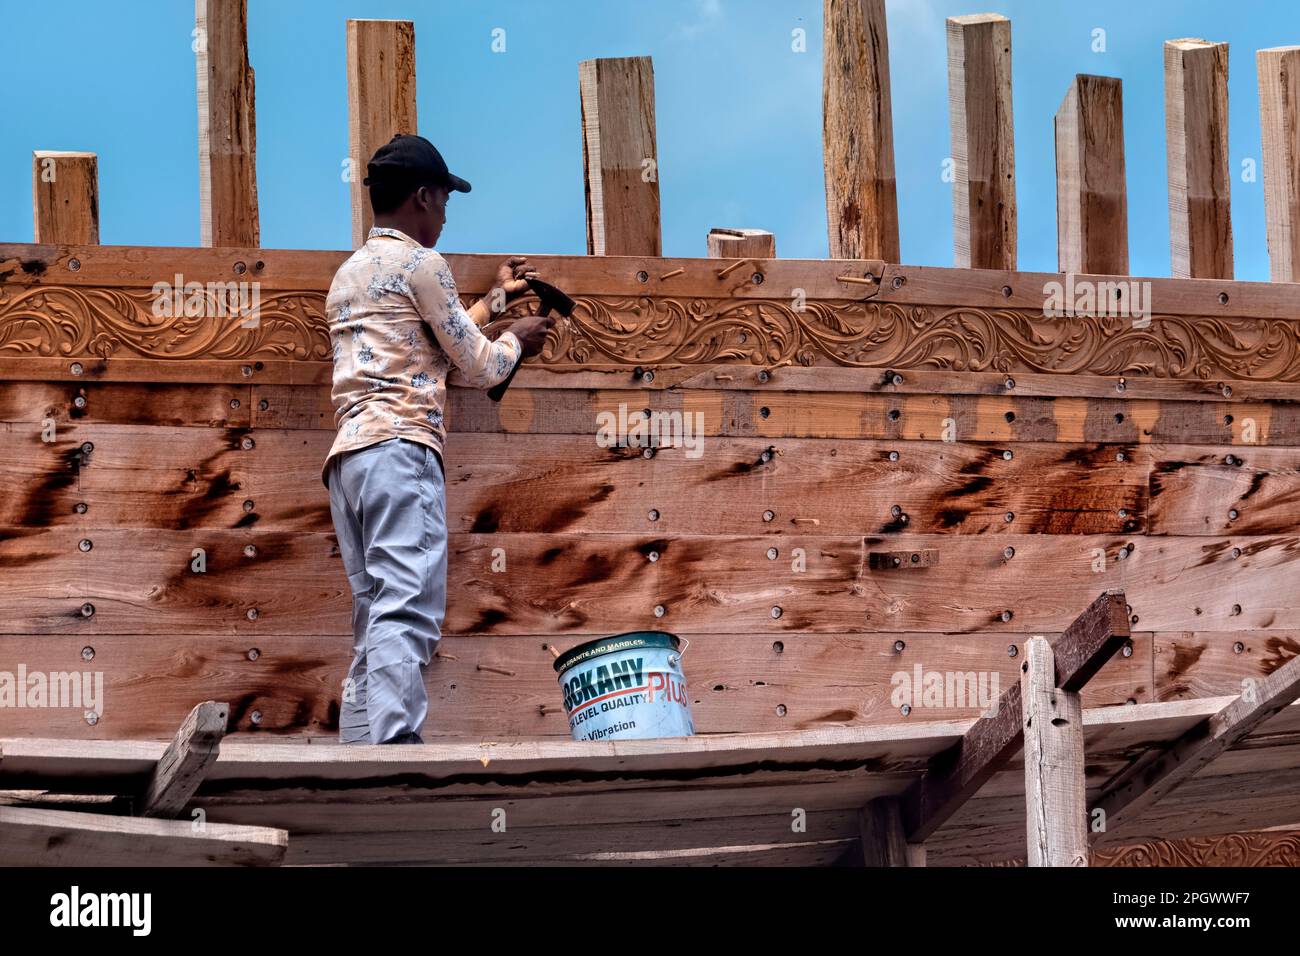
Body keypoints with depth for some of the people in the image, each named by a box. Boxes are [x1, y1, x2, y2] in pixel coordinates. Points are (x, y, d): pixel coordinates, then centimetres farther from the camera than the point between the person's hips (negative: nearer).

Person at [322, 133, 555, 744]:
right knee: (407, 611, -20)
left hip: (347, 455, 9)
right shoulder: (420, 264, 1)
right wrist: (517, 340, 24)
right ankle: (394, 747, -34)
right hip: (400, 448, -9)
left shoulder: (348, 274, 27)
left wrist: (495, 298, 46)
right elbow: (480, 368, 4)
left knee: (375, 623, 4)